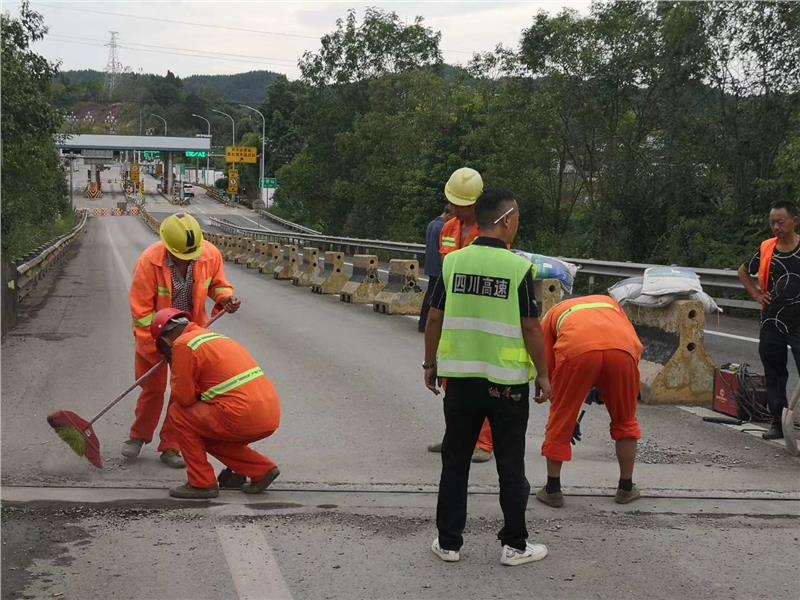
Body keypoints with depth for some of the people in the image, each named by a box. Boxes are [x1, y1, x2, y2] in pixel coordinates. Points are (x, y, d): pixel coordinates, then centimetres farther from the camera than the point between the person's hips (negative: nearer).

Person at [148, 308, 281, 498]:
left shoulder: (183, 344, -2)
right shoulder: (214, 336, 25)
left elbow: (183, 397, -1)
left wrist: (176, 379, 15)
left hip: (244, 417, -9)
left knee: (178, 413, 8)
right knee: (207, 433, 27)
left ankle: (202, 483, 9)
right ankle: (262, 470, 19)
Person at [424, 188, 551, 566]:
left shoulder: (453, 262, -1)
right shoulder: (518, 268, -12)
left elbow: (435, 319, 2)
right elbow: (530, 327, -10)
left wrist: (430, 364, 14)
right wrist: (543, 375, 1)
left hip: (460, 377, 3)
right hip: (507, 382, -3)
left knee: (455, 461, 12)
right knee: (510, 465, 9)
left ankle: (448, 542, 17)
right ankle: (514, 545, 16)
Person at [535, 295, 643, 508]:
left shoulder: (552, 314, 37)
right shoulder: (609, 301, 42)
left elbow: (548, 370, 32)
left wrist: (570, 419, 41)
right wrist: (604, 388, 36)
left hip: (576, 350, -2)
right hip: (621, 349, 2)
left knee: (560, 421, 18)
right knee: (625, 421, 24)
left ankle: (552, 490, 23)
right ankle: (626, 489, 32)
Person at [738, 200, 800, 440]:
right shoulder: (766, 249, 4)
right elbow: (743, 271, 21)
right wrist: (755, 294, 8)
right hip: (772, 321, 4)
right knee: (774, 375, 11)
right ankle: (778, 422, 22)